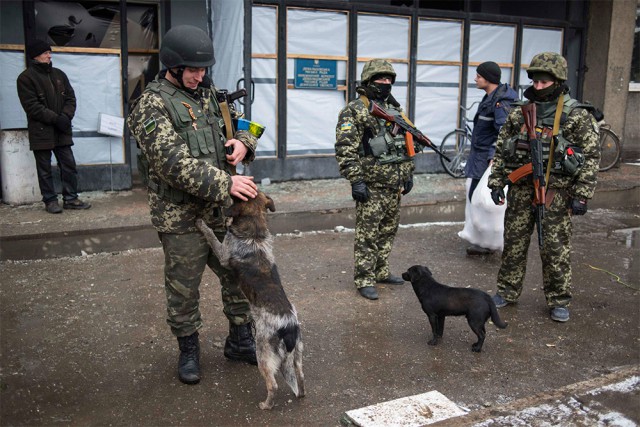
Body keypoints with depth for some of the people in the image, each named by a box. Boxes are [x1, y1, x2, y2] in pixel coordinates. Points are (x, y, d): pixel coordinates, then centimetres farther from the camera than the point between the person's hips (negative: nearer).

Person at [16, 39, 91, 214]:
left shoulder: (59, 74, 11)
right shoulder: (26, 78, -6)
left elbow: (70, 97, 10)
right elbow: (32, 106, -12)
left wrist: (66, 116, -8)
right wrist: (55, 118, -18)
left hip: (61, 130, 5)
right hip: (40, 132, -5)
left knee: (69, 165, 5)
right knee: (45, 169, 4)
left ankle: (70, 198, 14)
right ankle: (50, 201, 13)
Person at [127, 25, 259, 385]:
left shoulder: (208, 93, 9)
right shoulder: (153, 105, -12)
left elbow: (242, 124, 21)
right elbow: (173, 162, -23)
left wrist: (243, 142, -4)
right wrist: (225, 182, -27)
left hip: (223, 211, 7)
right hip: (181, 218, -6)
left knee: (239, 277, 15)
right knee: (184, 289, 8)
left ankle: (240, 342, 33)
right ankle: (189, 351, 29)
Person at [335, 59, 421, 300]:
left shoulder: (395, 110, 14)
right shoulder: (354, 111, -10)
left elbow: (407, 143, 22)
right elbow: (345, 150, -16)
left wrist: (409, 173, 17)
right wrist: (356, 181, -20)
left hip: (395, 185, 8)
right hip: (371, 185, -7)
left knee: (388, 231, 16)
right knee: (367, 235, -1)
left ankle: (381, 272, 30)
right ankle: (364, 280, 9)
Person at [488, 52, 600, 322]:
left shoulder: (577, 116, -4)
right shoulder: (520, 113, 6)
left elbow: (591, 157, -5)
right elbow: (501, 149, 12)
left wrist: (582, 195, -10)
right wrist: (496, 182, 6)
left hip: (555, 192, -3)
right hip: (521, 190, 3)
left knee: (555, 249, 3)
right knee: (514, 242, 10)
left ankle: (559, 301, 18)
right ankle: (507, 292, 25)